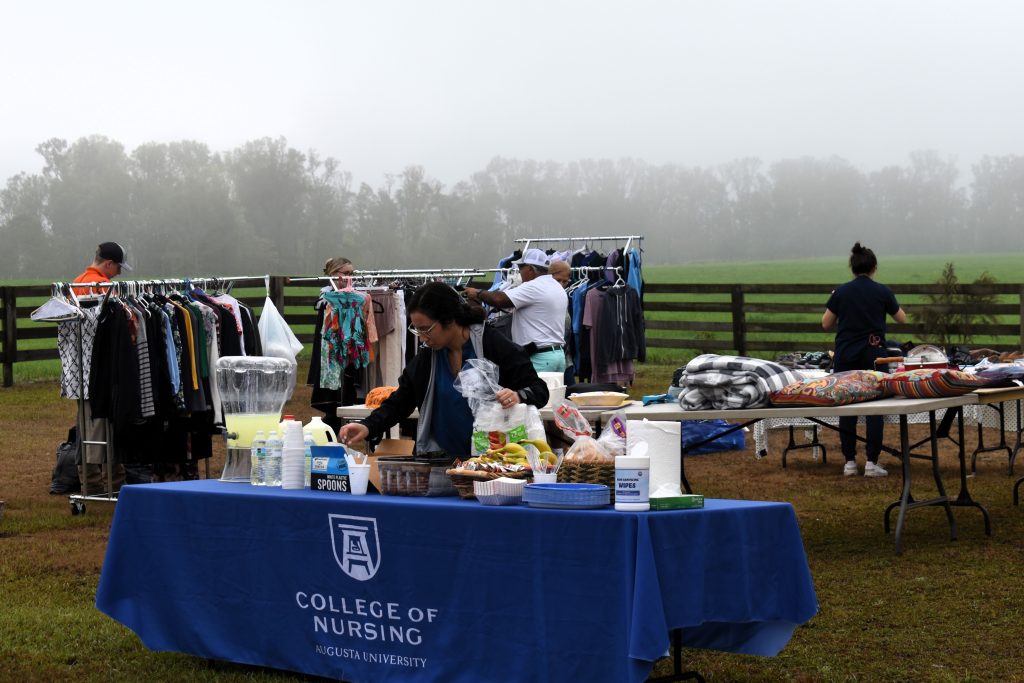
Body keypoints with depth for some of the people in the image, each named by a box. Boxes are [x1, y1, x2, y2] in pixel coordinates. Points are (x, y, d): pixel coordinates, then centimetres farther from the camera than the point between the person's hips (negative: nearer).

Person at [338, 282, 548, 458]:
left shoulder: (494, 346, -9)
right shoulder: (426, 356, 7)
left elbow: (539, 389, -6)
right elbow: (400, 401, 12)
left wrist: (519, 396, -29)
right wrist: (368, 427, -5)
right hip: (442, 461, 4)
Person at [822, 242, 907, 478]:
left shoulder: (841, 292, -1)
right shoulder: (882, 292, -2)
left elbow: (826, 323, 6)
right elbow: (901, 318, 12)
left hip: (846, 356, 1)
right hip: (874, 354, -1)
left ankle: (850, 462, 5)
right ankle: (872, 462, -2)